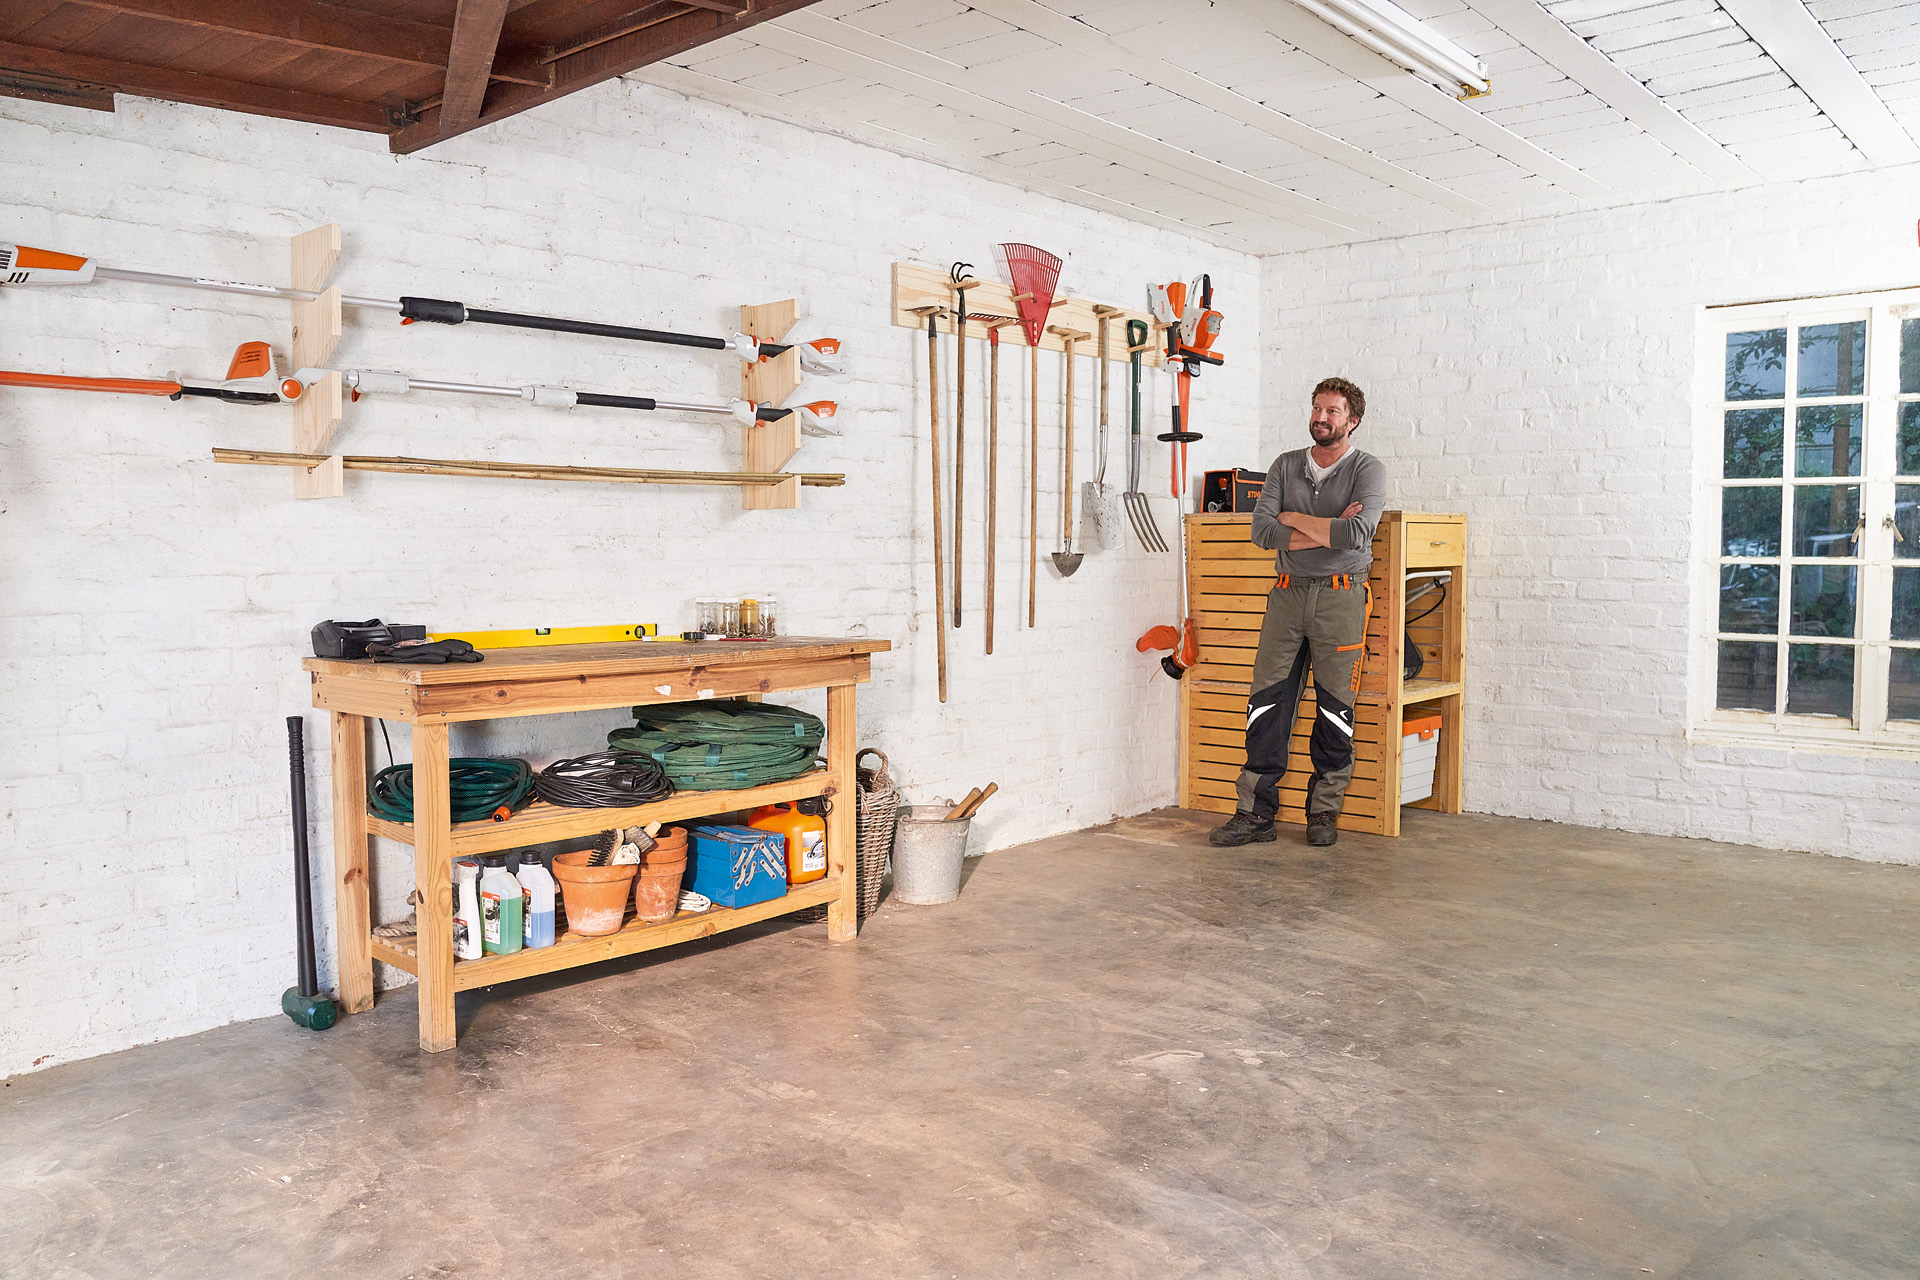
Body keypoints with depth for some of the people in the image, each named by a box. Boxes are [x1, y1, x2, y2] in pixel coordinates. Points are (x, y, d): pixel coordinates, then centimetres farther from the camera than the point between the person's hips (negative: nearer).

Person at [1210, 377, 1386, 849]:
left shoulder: (1368, 469, -1)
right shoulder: (1286, 465, 10)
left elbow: (1356, 533, -18)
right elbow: (1262, 530, -3)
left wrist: (1296, 519, -7)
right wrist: (1324, 532, -11)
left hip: (1340, 597, -3)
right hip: (1288, 593, 3)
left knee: (1335, 710, 2)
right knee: (1267, 703, 0)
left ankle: (1324, 811, 15)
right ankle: (1255, 813, 5)